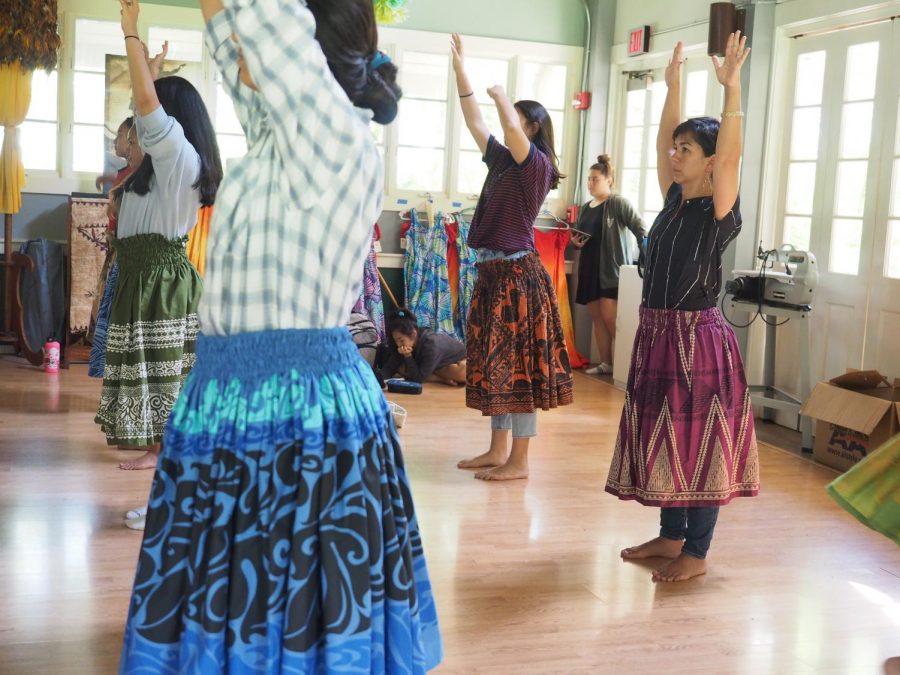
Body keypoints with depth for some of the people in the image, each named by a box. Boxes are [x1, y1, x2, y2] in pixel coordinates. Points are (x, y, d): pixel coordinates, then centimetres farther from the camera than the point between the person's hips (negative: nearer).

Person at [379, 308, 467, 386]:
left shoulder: (431, 344, -39)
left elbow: (418, 378, -35)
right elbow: (390, 367, -20)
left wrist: (408, 356, -43)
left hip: (459, 360, -7)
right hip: (439, 365, 7)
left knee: (462, 372, -43)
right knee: (401, 368, -18)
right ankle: (443, 380, -16)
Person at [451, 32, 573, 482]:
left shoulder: (538, 165, -8)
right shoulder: (501, 160, 13)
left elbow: (512, 129, -26)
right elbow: (473, 120, 16)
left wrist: (501, 96, -11)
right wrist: (460, 69, 14)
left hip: (518, 273, -9)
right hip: (491, 271, 9)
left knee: (518, 364, -4)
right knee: (492, 361, 12)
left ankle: (519, 461, 2)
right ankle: (498, 451, 22)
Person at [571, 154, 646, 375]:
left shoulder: (618, 203, -7)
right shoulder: (585, 208, 14)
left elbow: (639, 227, -14)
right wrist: (575, 242, 3)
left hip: (612, 268, -7)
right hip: (590, 268, 7)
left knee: (610, 317, -12)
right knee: (597, 317, 7)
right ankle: (606, 363, 14)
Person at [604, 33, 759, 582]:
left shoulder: (721, 211, -11)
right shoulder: (675, 201, 8)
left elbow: (730, 152, -24)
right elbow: (663, 140, 14)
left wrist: (732, 89, -27)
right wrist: (674, 86, 12)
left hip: (698, 336, -8)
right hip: (657, 332, 8)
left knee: (699, 439, 0)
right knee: (664, 435, 14)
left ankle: (696, 554, 9)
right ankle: (670, 537, 27)